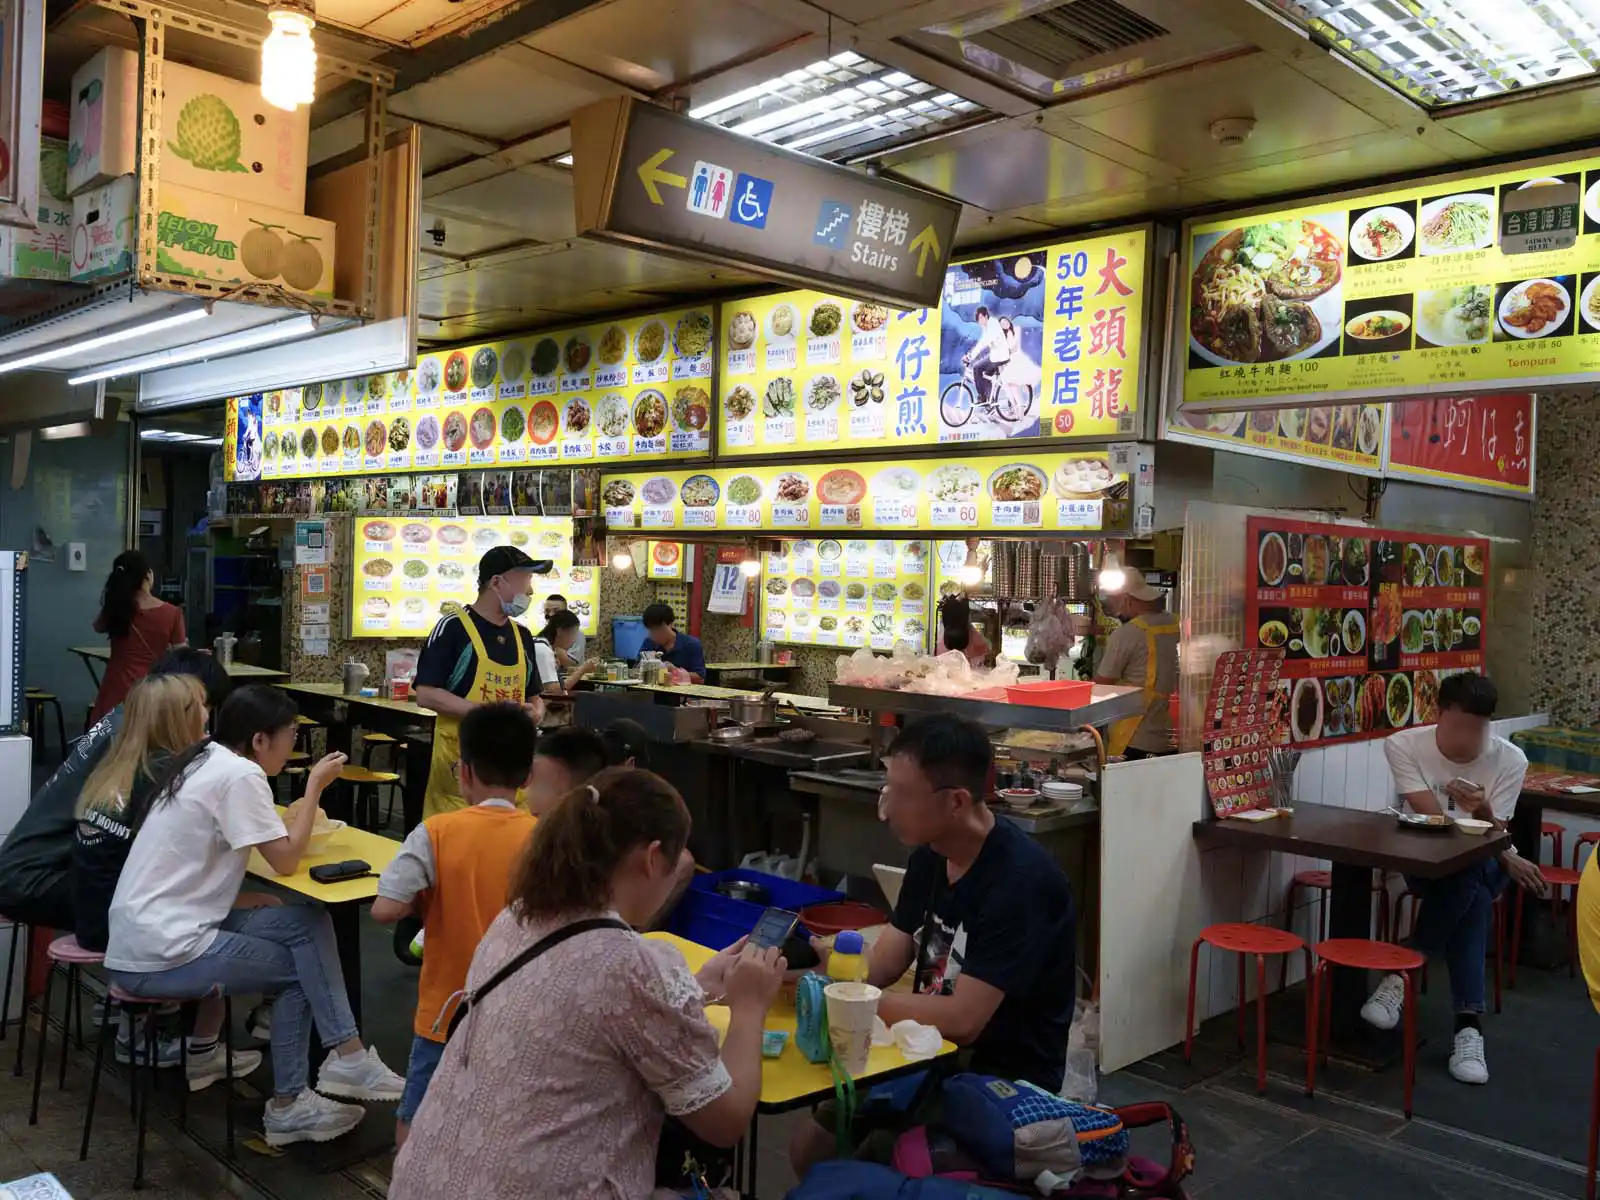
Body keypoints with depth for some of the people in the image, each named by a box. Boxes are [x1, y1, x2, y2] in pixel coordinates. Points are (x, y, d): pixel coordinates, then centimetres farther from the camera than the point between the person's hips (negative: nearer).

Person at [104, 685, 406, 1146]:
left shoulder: (206, 760, 11)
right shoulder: (240, 774, -18)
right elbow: (286, 860, -15)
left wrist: (307, 798, 6)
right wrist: (316, 784, -7)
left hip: (142, 933, 9)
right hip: (161, 954, -9)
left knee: (308, 923, 3)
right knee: (299, 969, 5)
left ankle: (346, 1059, 4)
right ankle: (289, 1106, 14)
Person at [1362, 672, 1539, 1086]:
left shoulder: (1510, 760, -13)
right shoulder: (1403, 745, -16)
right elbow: (1432, 821, -17)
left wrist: (1483, 812, -39)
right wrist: (1508, 859, -20)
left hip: (1485, 867, 1)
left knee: (1470, 877, -36)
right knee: (1473, 895, -34)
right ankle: (1468, 1024, -29)